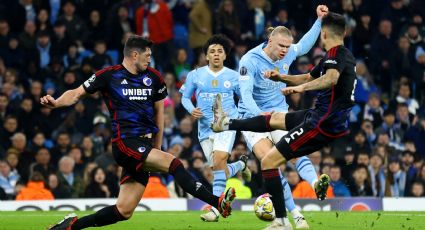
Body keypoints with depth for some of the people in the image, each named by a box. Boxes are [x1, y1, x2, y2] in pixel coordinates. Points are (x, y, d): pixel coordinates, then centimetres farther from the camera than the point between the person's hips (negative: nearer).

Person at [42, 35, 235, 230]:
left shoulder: (153, 78, 13)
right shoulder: (109, 75, 0)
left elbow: (159, 111, 22)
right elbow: (77, 93, 5)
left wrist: (157, 147, 19)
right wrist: (56, 103, -15)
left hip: (145, 146, 6)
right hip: (125, 142, -6)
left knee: (124, 211, 0)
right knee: (174, 164, -25)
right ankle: (217, 203, -30)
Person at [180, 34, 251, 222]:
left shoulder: (233, 76, 4)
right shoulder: (195, 75, 5)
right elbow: (185, 97, 11)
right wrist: (192, 110, -9)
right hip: (205, 127, 3)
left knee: (219, 162, -23)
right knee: (220, 171, 3)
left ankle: (215, 209, -20)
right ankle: (241, 165, 39)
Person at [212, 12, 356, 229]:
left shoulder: (336, 54, -17)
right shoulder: (344, 55, 14)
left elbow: (332, 78, -41)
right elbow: (308, 78, 28)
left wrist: (302, 87, -48)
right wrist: (280, 77, 19)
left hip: (322, 124, -10)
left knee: (268, 162, -8)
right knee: (274, 119, 29)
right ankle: (226, 123, 49)